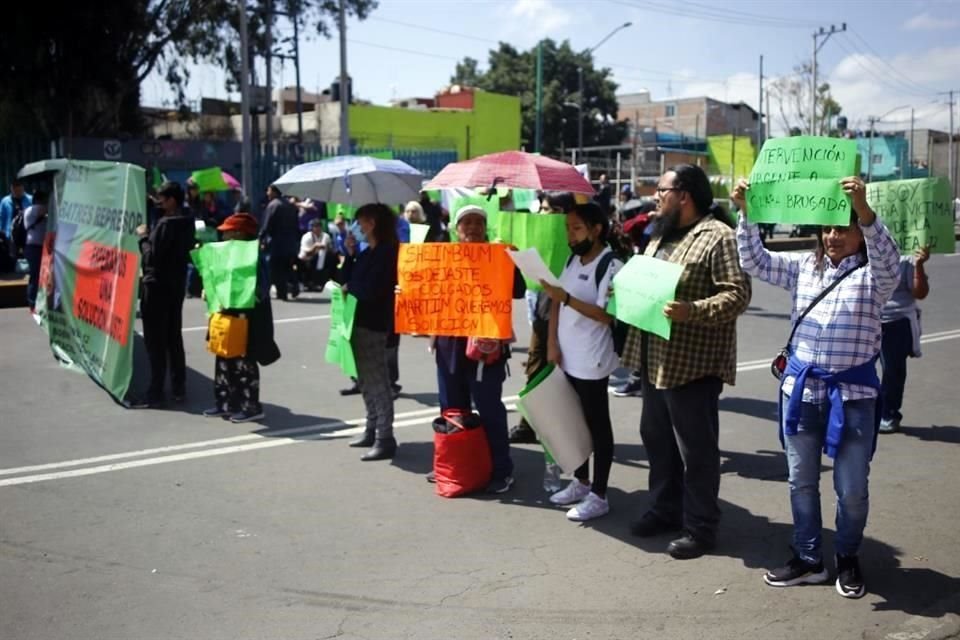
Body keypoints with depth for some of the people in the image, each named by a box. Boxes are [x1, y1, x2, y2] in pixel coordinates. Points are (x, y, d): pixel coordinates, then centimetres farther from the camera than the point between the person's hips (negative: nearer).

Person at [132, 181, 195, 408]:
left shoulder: (166, 224, -18)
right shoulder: (187, 222, 10)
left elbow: (152, 256, -19)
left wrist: (143, 236, -5)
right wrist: (150, 236, 7)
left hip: (157, 286, -9)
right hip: (176, 285, 9)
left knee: (156, 341, -5)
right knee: (174, 338, 13)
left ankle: (155, 393, -3)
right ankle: (178, 388, 17)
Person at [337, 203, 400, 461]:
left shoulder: (388, 252, -14)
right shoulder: (366, 252, 13)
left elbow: (370, 290, -22)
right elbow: (345, 280, 13)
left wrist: (350, 287, -5)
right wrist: (350, 254, 3)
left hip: (374, 325, -10)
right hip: (359, 322, 10)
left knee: (378, 382, -6)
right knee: (366, 381, 16)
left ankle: (385, 439, -2)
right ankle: (372, 430, 27)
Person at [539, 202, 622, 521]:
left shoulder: (611, 267, -14)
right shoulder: (573, 260, 9)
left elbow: (607, 316, -22)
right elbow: (556, 303, 11)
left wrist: (566, 298, -28)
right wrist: (552, 343, 1)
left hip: (592, 362, -8)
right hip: (567, 358, 8)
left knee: (598, 427, 2)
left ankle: (598, 496, 9)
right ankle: (581, 482, 31)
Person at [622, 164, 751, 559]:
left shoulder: (718, 237, -14)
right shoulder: (661, 235, 15)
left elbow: (737, 294, -20)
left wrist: (691, 311, -32)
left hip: (692, 363, -9)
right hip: (655, 359, 9)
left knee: (696, 448, 1)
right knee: (656, 438, 18)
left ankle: (701, 527, 12)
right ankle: (665, 509, 33)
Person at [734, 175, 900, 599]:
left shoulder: (874, 275, -6)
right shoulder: (803, 266, 6)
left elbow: (888, 259, -28)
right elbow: (754, 261, -1)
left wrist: (864, 209, -44)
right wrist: (745, 212, -16)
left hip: (853, 392, -4)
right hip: (801, 387, 4)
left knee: (852, 488, 4)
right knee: (801, 481, 12)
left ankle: (848, 559, 27)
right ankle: (808, 559, 26)